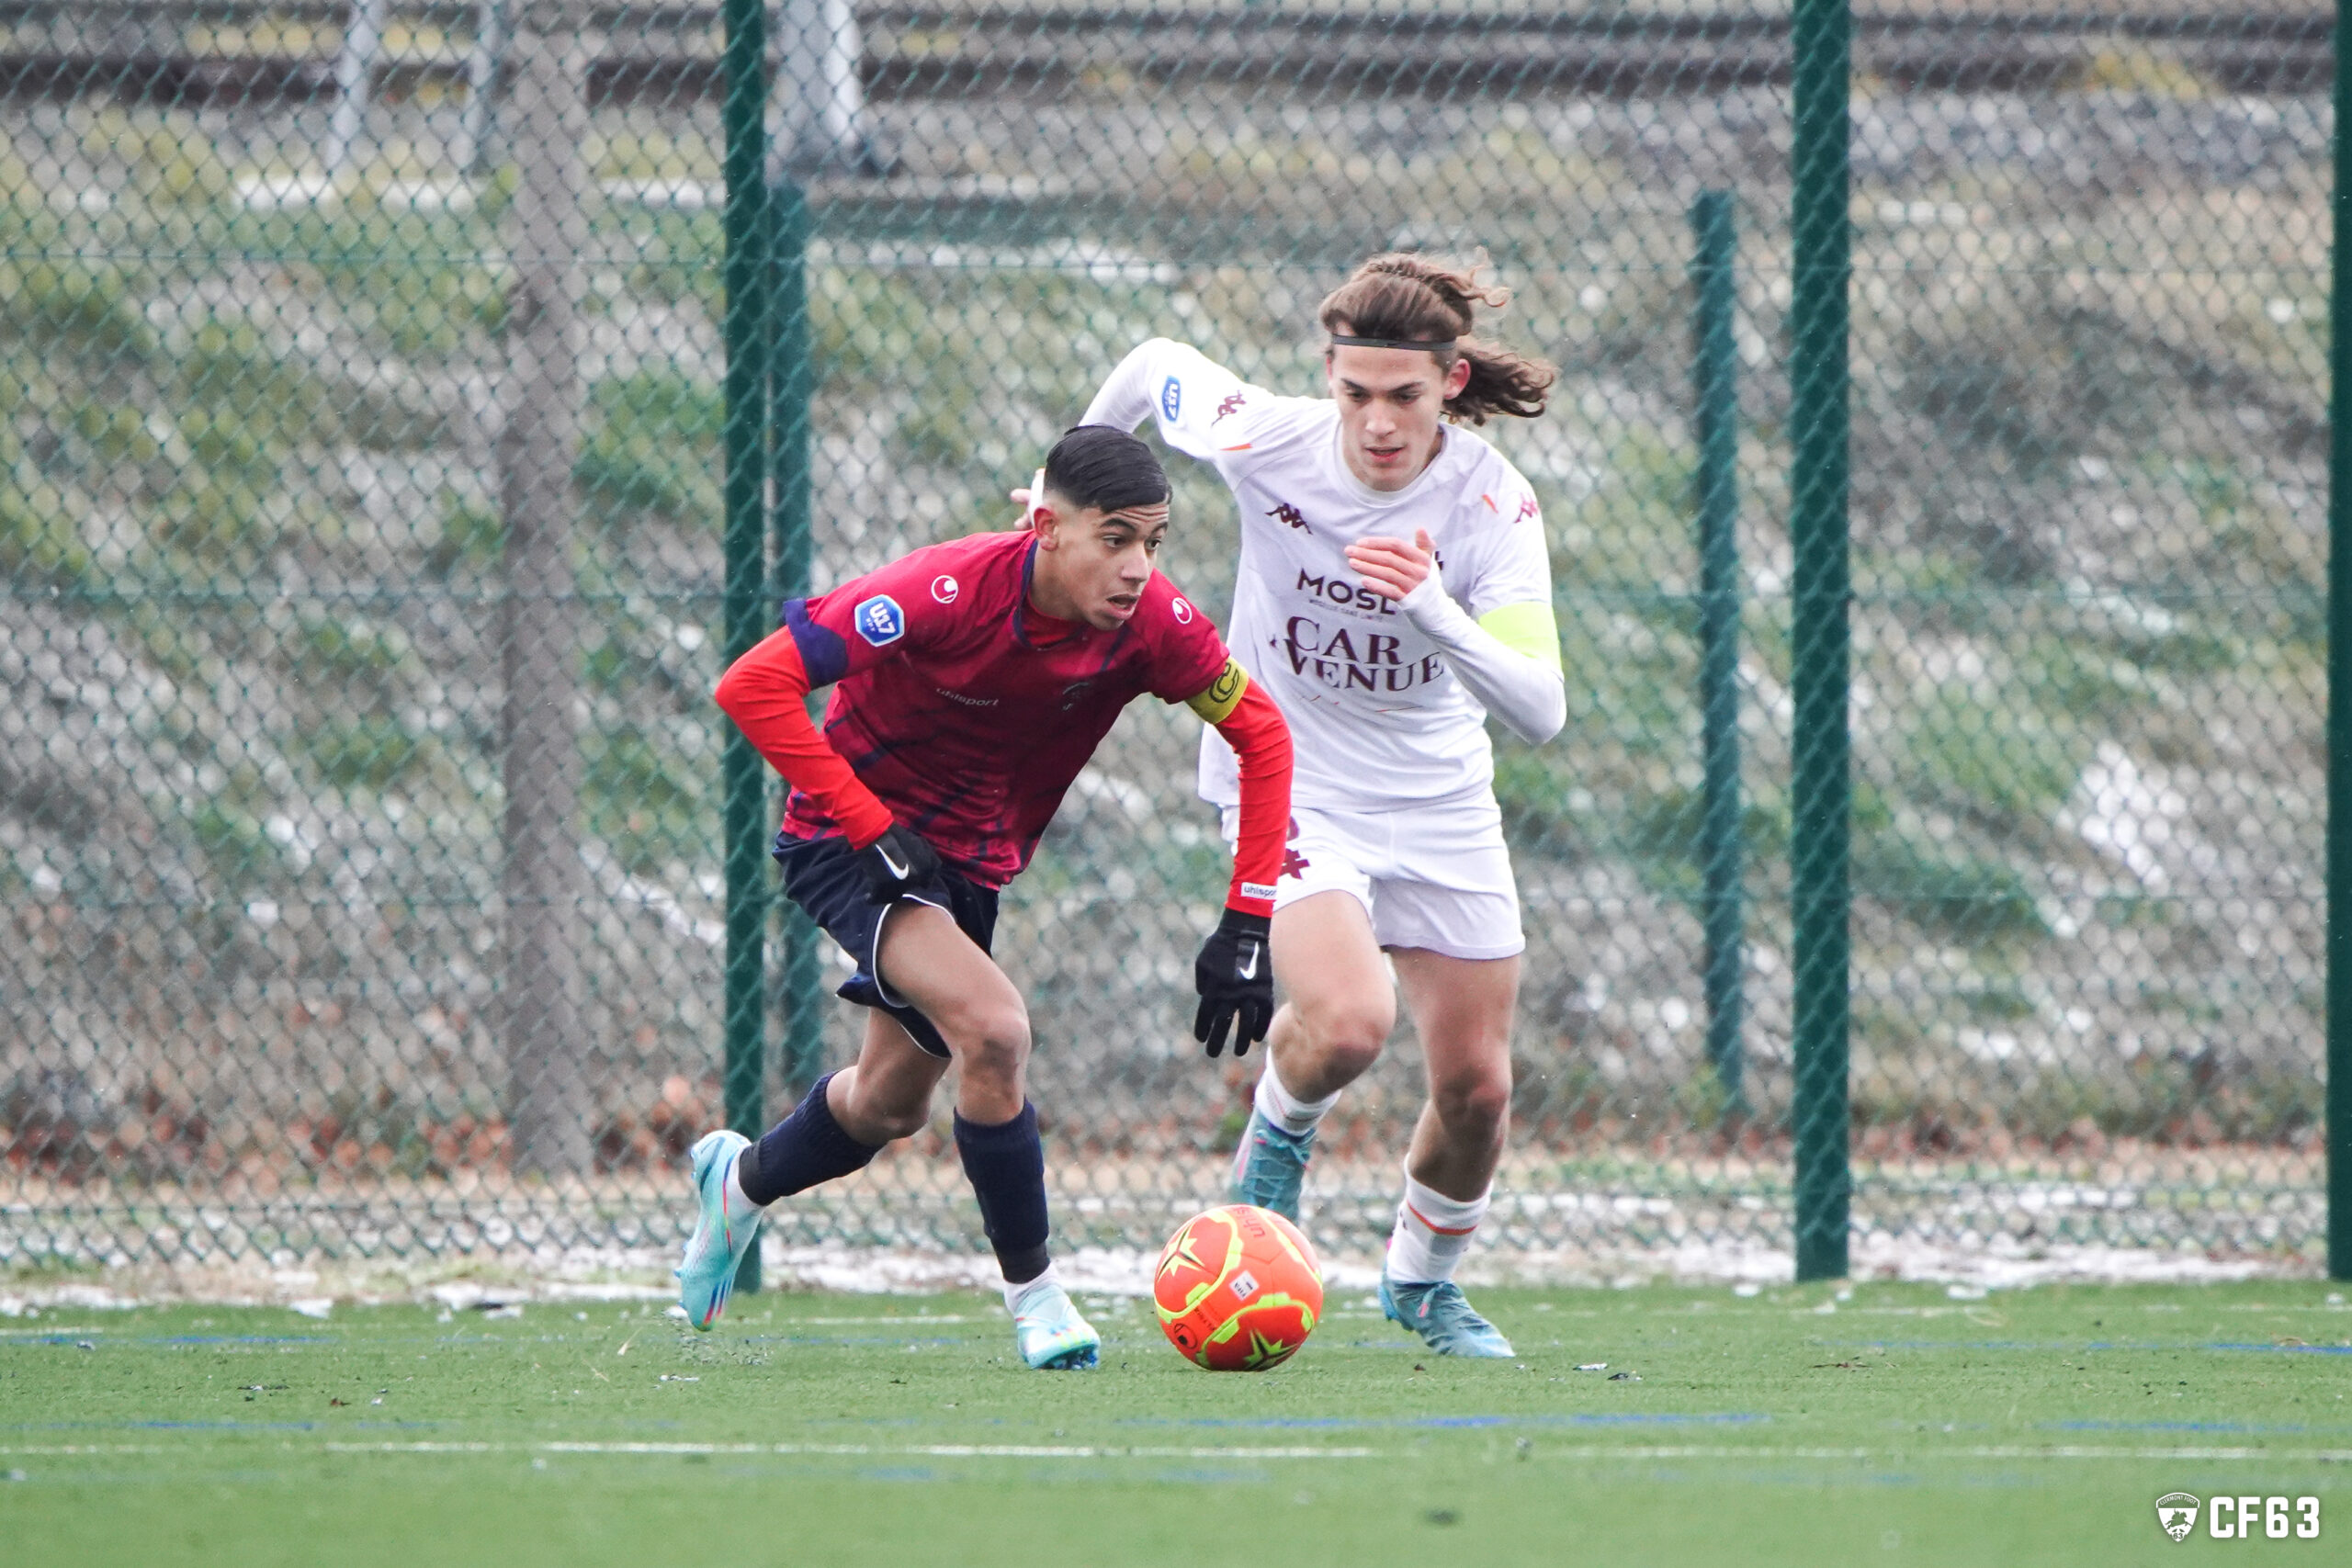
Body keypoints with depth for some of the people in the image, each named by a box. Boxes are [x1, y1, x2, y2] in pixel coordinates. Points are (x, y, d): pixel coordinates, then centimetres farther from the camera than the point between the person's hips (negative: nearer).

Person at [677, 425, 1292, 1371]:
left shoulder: (1151, 623, -19)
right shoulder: (947, 592, -33)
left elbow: (1261, 734, -4)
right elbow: (752, 687, -30)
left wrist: (1247, 923, -11)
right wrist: (871, 827, -29)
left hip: (975, 859, 6)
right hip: (848, 840, -6)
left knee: (892, 1104, 19)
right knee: (993, 1030, -28)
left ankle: (739, 1182, 51)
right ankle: (1032, 1293, -11)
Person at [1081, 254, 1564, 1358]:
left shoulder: (1493, 504, -21)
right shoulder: (1266, 441, -21)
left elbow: (1540, 712, -30)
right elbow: (1152, 366, 2)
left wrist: (1435, 612, -46)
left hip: (1442, 802, 2)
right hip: (1289, 783, -2)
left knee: (1476, 1082, 5)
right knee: (1345, 1022, -28)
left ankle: (1423, 1278, 35)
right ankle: (1277, 1139, 8)